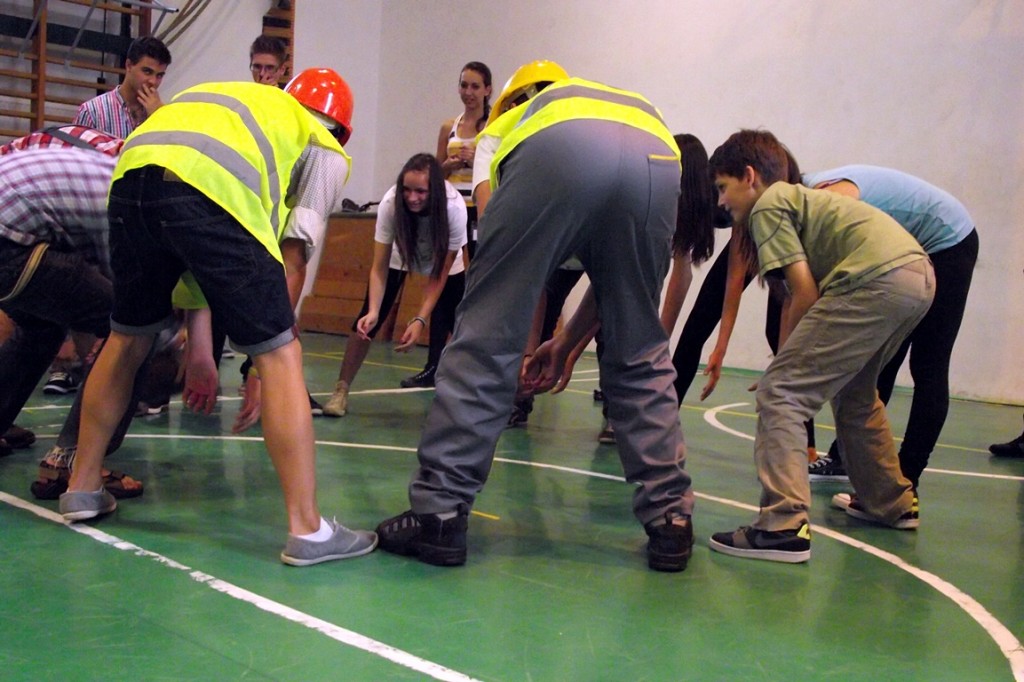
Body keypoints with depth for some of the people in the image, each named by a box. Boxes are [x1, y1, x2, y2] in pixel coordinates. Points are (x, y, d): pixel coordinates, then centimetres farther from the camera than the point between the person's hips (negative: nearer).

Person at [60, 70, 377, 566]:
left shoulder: (246, 101, 39)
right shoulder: (326, 150, 24)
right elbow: (293, 258, 10)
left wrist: (199, 348, 37)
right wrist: (263, 357, 16)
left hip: (132, 176, 7)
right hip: (212, 190, -6)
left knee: (127, 340, 25)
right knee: (281, 358, 3)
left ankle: (82, 488, 35)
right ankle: (307, 530, 3)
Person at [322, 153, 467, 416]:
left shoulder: (454, 208, -37)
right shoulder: (390, 204, -35)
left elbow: (439, 274, -30)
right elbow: (379, 268, -29)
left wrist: (420, 319, -38)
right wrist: (373, 311, -44)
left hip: (444, 262, 0)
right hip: (398, 256, 0)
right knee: (368, 320, -14)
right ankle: (341, 390, -5)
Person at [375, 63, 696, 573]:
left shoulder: (505, 125, 39)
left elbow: (493, 252, 27)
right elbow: (615, 275, 39)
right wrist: (565, 345, 45)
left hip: (557, 151, -3)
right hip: (657, 161, 4)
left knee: (485, 339, 6)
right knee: (639, 358, 18)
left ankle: (438, 515, 9)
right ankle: (671, 520, 21)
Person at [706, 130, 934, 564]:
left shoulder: (767, 206, 2)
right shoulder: (798, 198, 29)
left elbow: (805, 293, -6)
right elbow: (793, 295, 22)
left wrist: (784, 358, 6)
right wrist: (789, 360, 17)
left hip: (876, 280, -10)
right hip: (920, 275, 10)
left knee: (780, 393, -9)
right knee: (853, 393, 30)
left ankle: (785, 526, -18)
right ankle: (892, 503, 42)